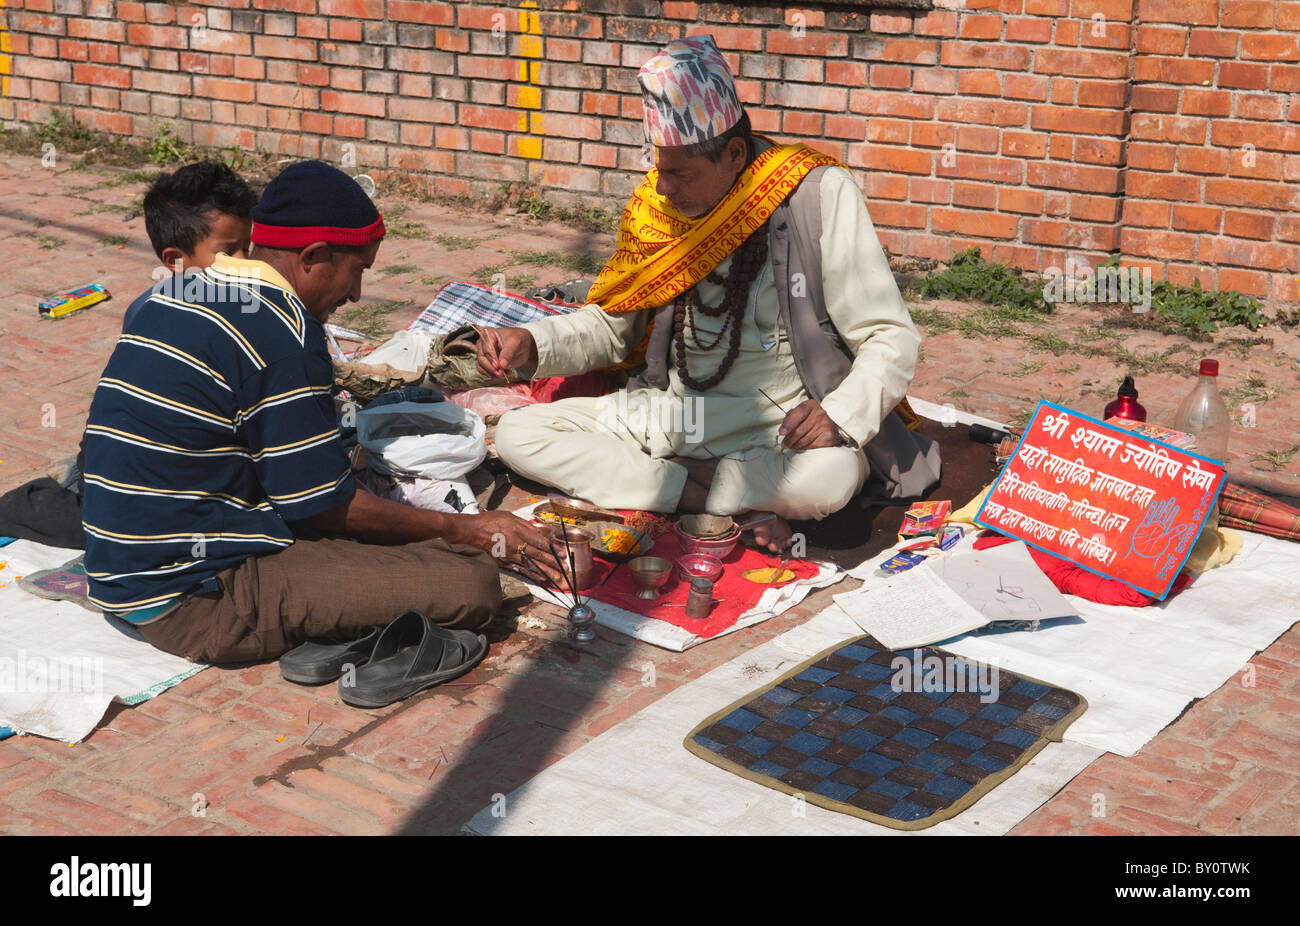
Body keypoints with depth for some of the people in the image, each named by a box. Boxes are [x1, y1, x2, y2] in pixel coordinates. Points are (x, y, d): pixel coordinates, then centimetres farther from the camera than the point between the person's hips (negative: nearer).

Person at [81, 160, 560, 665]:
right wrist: (465, 530, 1)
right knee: (470, 582, -17)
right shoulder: (282, 329, -16)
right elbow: (328, 509, -11)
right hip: (197, 601, -10)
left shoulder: (173, 298, 12)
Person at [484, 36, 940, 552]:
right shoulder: (656, 205, 3)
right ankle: (735, 508, -20)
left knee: (833, 475, -39)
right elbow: (611, 326, 15)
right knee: (515, 434, -12)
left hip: (780, 427, -5)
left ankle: (665, 478, -16)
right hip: (671, 411, 5)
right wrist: (531, 345, -4)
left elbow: (890, 339, -11)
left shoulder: (819, 196, -11)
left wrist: (840, 414, -29)